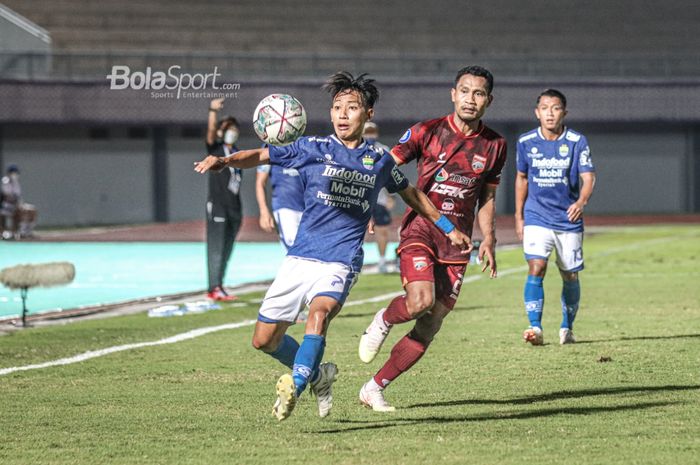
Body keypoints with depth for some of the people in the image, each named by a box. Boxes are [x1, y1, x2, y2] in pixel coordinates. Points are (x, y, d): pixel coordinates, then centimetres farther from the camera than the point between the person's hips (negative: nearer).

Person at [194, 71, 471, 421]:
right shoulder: (312, 148, 3)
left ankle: (294, 388, -33)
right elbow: (262, 155, -5)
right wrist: (224, 161, -24)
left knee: (319, 312, -32)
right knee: (264, 340, 3)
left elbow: (410, 193, 26)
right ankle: (317, 374, 28)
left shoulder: (379, 160, 9)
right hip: (300, 258, 2)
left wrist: (448, 228, 31)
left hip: (341, 263, -1)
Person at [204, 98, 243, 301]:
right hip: (217, 204, -7)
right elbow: (211, 131, -21)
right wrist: (213, 111, -39)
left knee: (227, 248, 8)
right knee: (216, 246, -10)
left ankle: (219, 287, 14)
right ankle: (214, 288, -13)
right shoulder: (215, 148, -2)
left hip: (234, 206, 7)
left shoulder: (237, 153, 16)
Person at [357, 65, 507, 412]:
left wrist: (488, 240, 7)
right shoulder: (427, 132, -3)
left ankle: (375, 389, 9)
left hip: (457, 241, 4)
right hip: (420, 230, -4)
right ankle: (384, 320, 6)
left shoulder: (494, 145, 8)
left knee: (429, 327, -1)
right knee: (420, 302, -28)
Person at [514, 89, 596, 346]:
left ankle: (567, 328, 28)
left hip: (569, 220, 0)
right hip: (536, 218, 0)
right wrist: (519, 216, 14)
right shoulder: (526, 142, 0)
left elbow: (588, 176, -14)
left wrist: (581, 201, -35)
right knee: (536, 268, -18)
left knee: (570, 276, 9)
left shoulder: (577, 141, -7)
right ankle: (535, 328, -20)